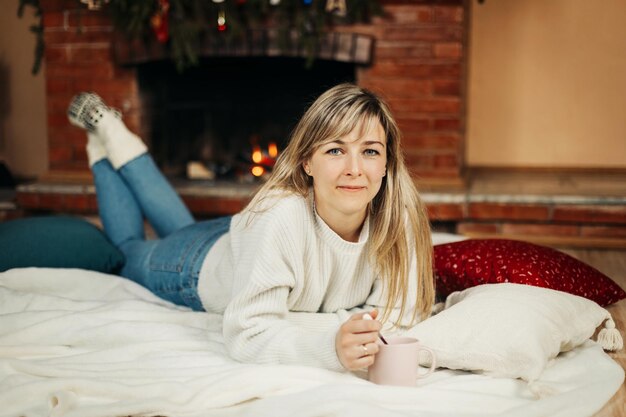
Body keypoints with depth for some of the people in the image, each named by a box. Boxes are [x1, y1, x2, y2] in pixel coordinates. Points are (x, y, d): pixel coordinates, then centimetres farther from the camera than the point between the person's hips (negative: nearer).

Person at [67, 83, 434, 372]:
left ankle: (120, 141, 48)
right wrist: (331, 346, -60)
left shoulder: (398, 218, -33)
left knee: (184, 228, 36)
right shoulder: (282, 218, -46)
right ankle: (106, 137, 41)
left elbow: (397, 311, -24)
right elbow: (248, 334, -45)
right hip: (202, 266, -4)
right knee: (129, 249, 29)